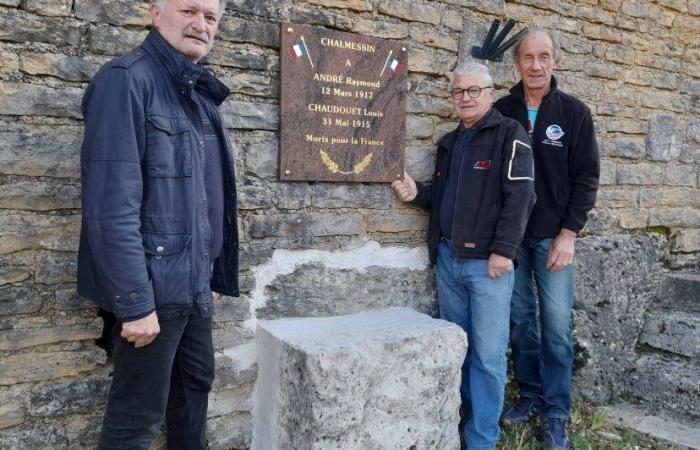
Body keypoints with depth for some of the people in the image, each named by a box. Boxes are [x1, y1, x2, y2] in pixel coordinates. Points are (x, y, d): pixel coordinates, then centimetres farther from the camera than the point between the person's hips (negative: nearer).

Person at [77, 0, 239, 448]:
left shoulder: (198, 92, 12)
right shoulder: (126, 79, -14)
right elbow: (111, 203, -21)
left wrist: (210, 273, 16)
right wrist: (134, 301, -22)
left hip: (193, 282, 8)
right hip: (154, 284, -8)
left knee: (195, 382, 22)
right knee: (139, 412, 6)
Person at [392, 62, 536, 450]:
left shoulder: (509, 135, -3)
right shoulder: (448, 143, 18)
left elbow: (519, 197, -12)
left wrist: (502, 251, -18)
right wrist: (418, 193, 5)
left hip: (486, 262, -6)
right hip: (447, 259, 7)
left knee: (487, 354, 0)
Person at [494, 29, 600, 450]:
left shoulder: (575, 112, 1)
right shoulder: (501, 111, 4)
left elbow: (586, 177, -1)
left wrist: (569, 233, -9)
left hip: (553, 236, -1)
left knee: (556, 327, 0)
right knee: (521, 320, 9)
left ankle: (557, 414, 12)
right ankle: (530, 395, 24)